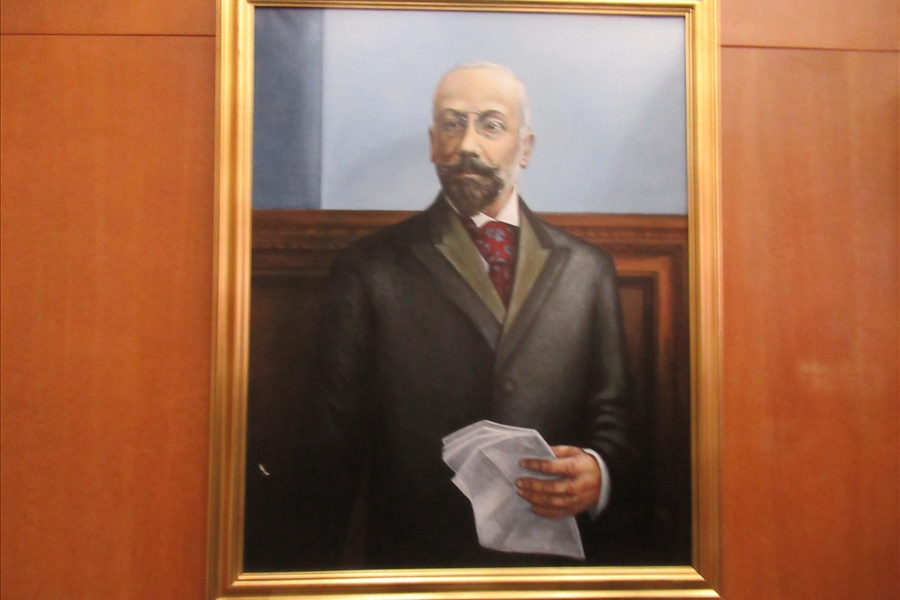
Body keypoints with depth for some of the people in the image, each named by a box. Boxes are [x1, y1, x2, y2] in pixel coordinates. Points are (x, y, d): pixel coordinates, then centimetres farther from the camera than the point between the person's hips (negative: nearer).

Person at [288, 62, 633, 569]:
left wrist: (599, 473, -12)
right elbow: (333, 437, -2)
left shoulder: (587, 270, 4)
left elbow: (613, 418, 7)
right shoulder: (371, 269, -2)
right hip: (411, 562, -2)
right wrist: (321, 561, -6)